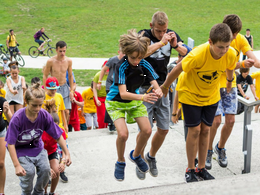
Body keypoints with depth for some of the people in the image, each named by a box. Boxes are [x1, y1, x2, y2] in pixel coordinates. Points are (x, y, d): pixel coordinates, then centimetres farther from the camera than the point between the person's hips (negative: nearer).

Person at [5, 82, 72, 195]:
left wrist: (67, 153, -12)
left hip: (37, 147, 3)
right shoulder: (17, 118, -28)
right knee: (29, 171, -22)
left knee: (45, 169, -15)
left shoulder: (44, 115, -18)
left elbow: (58, 136, -8)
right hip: (20, 149, -3)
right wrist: (17, 165, -29)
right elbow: (10, 144, -24)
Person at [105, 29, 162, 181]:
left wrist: (158, 92, -45)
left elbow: (156, 86, -20)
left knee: (147, 130, -6)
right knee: (123, 133, -22)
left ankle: (136, 155, 24)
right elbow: (123, 93, -38)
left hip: (135, 99, 4)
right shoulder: (122, 66, -30)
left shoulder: (144, 65, -17)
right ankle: (120, 162, 8)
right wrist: (143, 97, -54)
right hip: (116, 102, -4)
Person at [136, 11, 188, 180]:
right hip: (145, 88, -4)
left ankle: (151, 157, 33)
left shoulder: (171, 34, 2)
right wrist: (162, 42, -34)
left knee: (164, 129, 8)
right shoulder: (144, 35, -12)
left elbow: (185, 53, -6)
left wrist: (176, 45, -25)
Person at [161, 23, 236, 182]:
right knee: (195, 130, -4)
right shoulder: (198, 54, -35)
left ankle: (202, 168, 20)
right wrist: (165, 87, -5)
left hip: (211, 95, 4)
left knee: (205, 130, 6)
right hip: (190, 93, -4)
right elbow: (177, 69, -20)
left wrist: (229, 81, 24)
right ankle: (190, 170, 11)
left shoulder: (231, 54, -22)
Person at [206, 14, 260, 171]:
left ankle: (220, 148, 28)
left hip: (230, 84, 4)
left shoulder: (240, 39, -4)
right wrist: (242, 64, -41)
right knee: (216, 120, -9)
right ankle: (208, 151, 16)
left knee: (230, 120, 2)